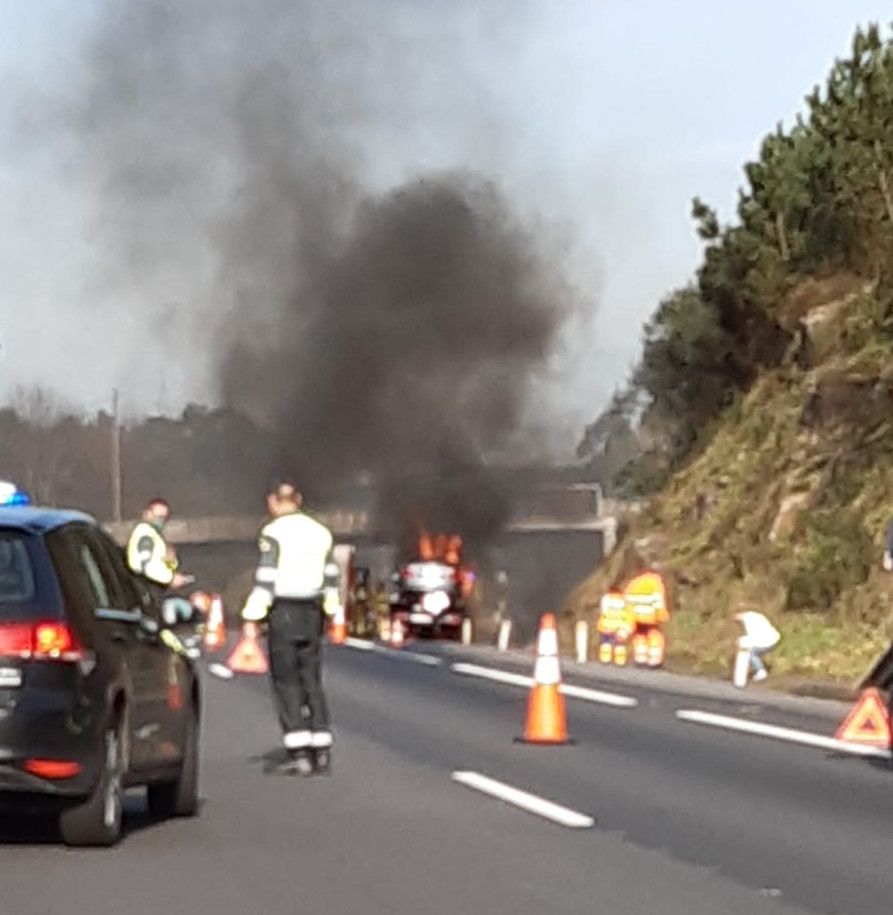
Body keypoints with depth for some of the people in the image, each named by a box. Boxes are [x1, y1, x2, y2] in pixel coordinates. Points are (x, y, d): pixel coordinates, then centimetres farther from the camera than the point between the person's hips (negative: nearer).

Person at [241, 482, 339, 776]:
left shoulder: (273, 532, -9)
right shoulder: (320, 532, 10)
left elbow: (264, 579, -14)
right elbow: (330, 576, 12)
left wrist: (252, 619, -13)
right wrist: (331, 612, 19)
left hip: (283, 611, -5)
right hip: (312, 611, 5)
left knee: (286, 680, 0)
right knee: (311, 679, 12)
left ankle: (298, 752, -8)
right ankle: (321, 752, 8)